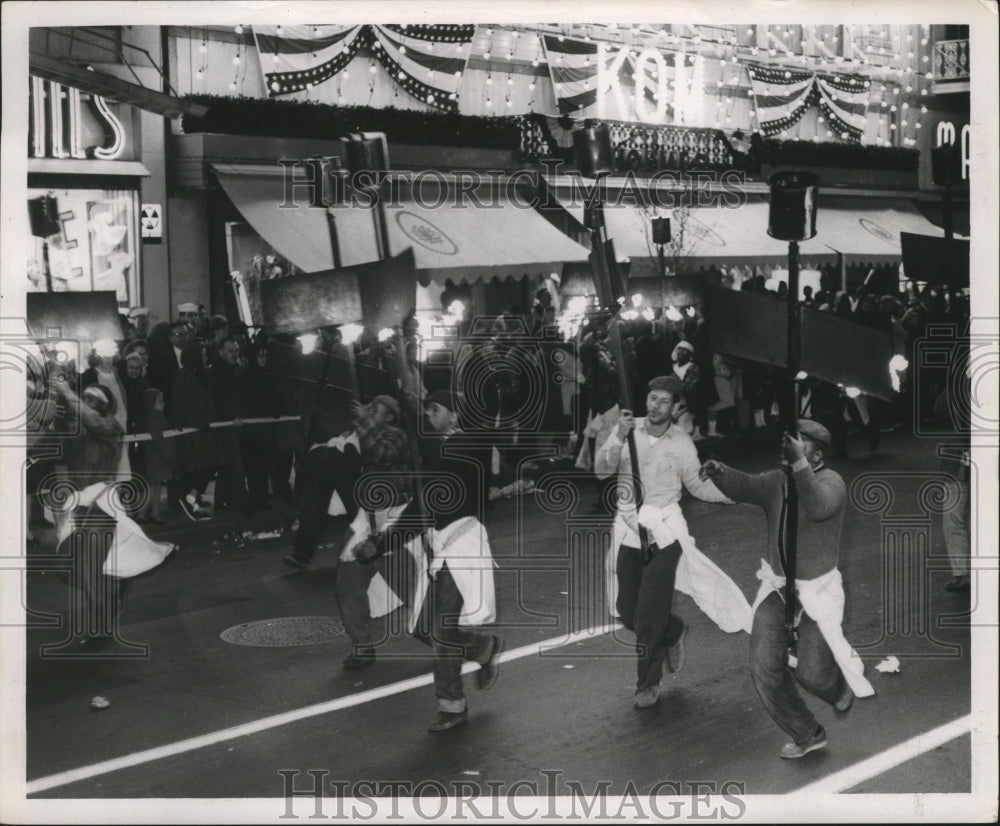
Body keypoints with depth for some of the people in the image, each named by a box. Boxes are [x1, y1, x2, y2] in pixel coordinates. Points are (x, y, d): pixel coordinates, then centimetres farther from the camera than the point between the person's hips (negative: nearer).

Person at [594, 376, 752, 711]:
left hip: (663, 529, -2)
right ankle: (672, 630, 38)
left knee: (650, 612, -5)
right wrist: (619, 438, -22)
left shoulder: (681, 442, -3)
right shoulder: (628, 429, -1)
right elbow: (601, 470, -8)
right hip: (629, 527, 3)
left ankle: (648, 683, 12)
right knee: (627, 610, 7)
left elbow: (698, 485, 5)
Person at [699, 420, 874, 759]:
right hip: (777, 588, 5)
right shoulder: (776, 481, -2)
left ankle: (844, 682, 40)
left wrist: (799, 464, -52)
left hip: (817, 591, -5)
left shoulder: (831, 481, -17)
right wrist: (719, 471, -41)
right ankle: (807, 734, 22)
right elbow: (744, 486, -20)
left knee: (812, 673, 1)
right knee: (764, 668, 1)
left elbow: (819, 507, -39)